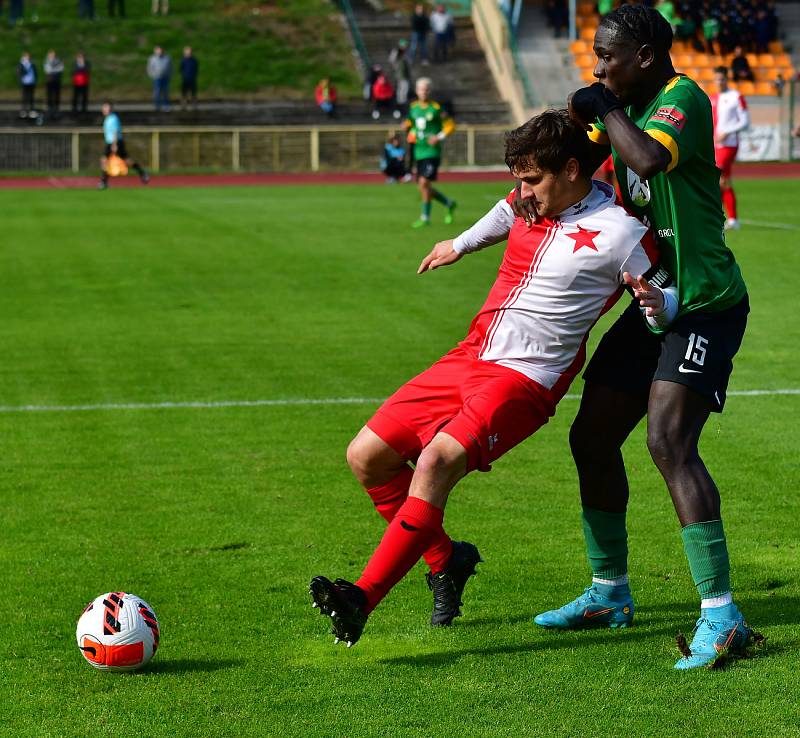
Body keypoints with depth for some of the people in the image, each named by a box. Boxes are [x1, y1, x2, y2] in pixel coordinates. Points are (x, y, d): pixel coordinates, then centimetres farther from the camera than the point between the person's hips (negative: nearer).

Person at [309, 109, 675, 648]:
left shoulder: (620, 232, -10)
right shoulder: (532, 202, 9)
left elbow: (673, 297, -6)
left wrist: (657, 304, -30)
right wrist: (460, 245, 48)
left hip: (525, 379, -8)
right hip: (468, 359, 8)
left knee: (436, 461, -31)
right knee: (367, 457, 3)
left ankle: (363, 598, -35)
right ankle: (446, 561, 21)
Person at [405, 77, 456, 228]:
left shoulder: (436, 108, -7)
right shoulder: (413, 108, 10)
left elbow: (450, 125, -2)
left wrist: (439, 137, -15)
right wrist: (408, 127, 3)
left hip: (432, 152, -6)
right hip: (419, 152, 7)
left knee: (424, 182, -17)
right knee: (423, 187, 7)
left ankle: (425, 217, -7)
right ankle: (448, 203, 29)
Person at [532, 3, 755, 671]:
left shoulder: (685, 100, -17)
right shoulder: (627, 106, 11)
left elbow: (649, 159, -37)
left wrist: (604, 107, -21)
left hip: (706, 304, -9)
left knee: (670, 443, -22)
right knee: (592, 437, 10)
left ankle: (722, 616, -21)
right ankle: (609, 594, 25)